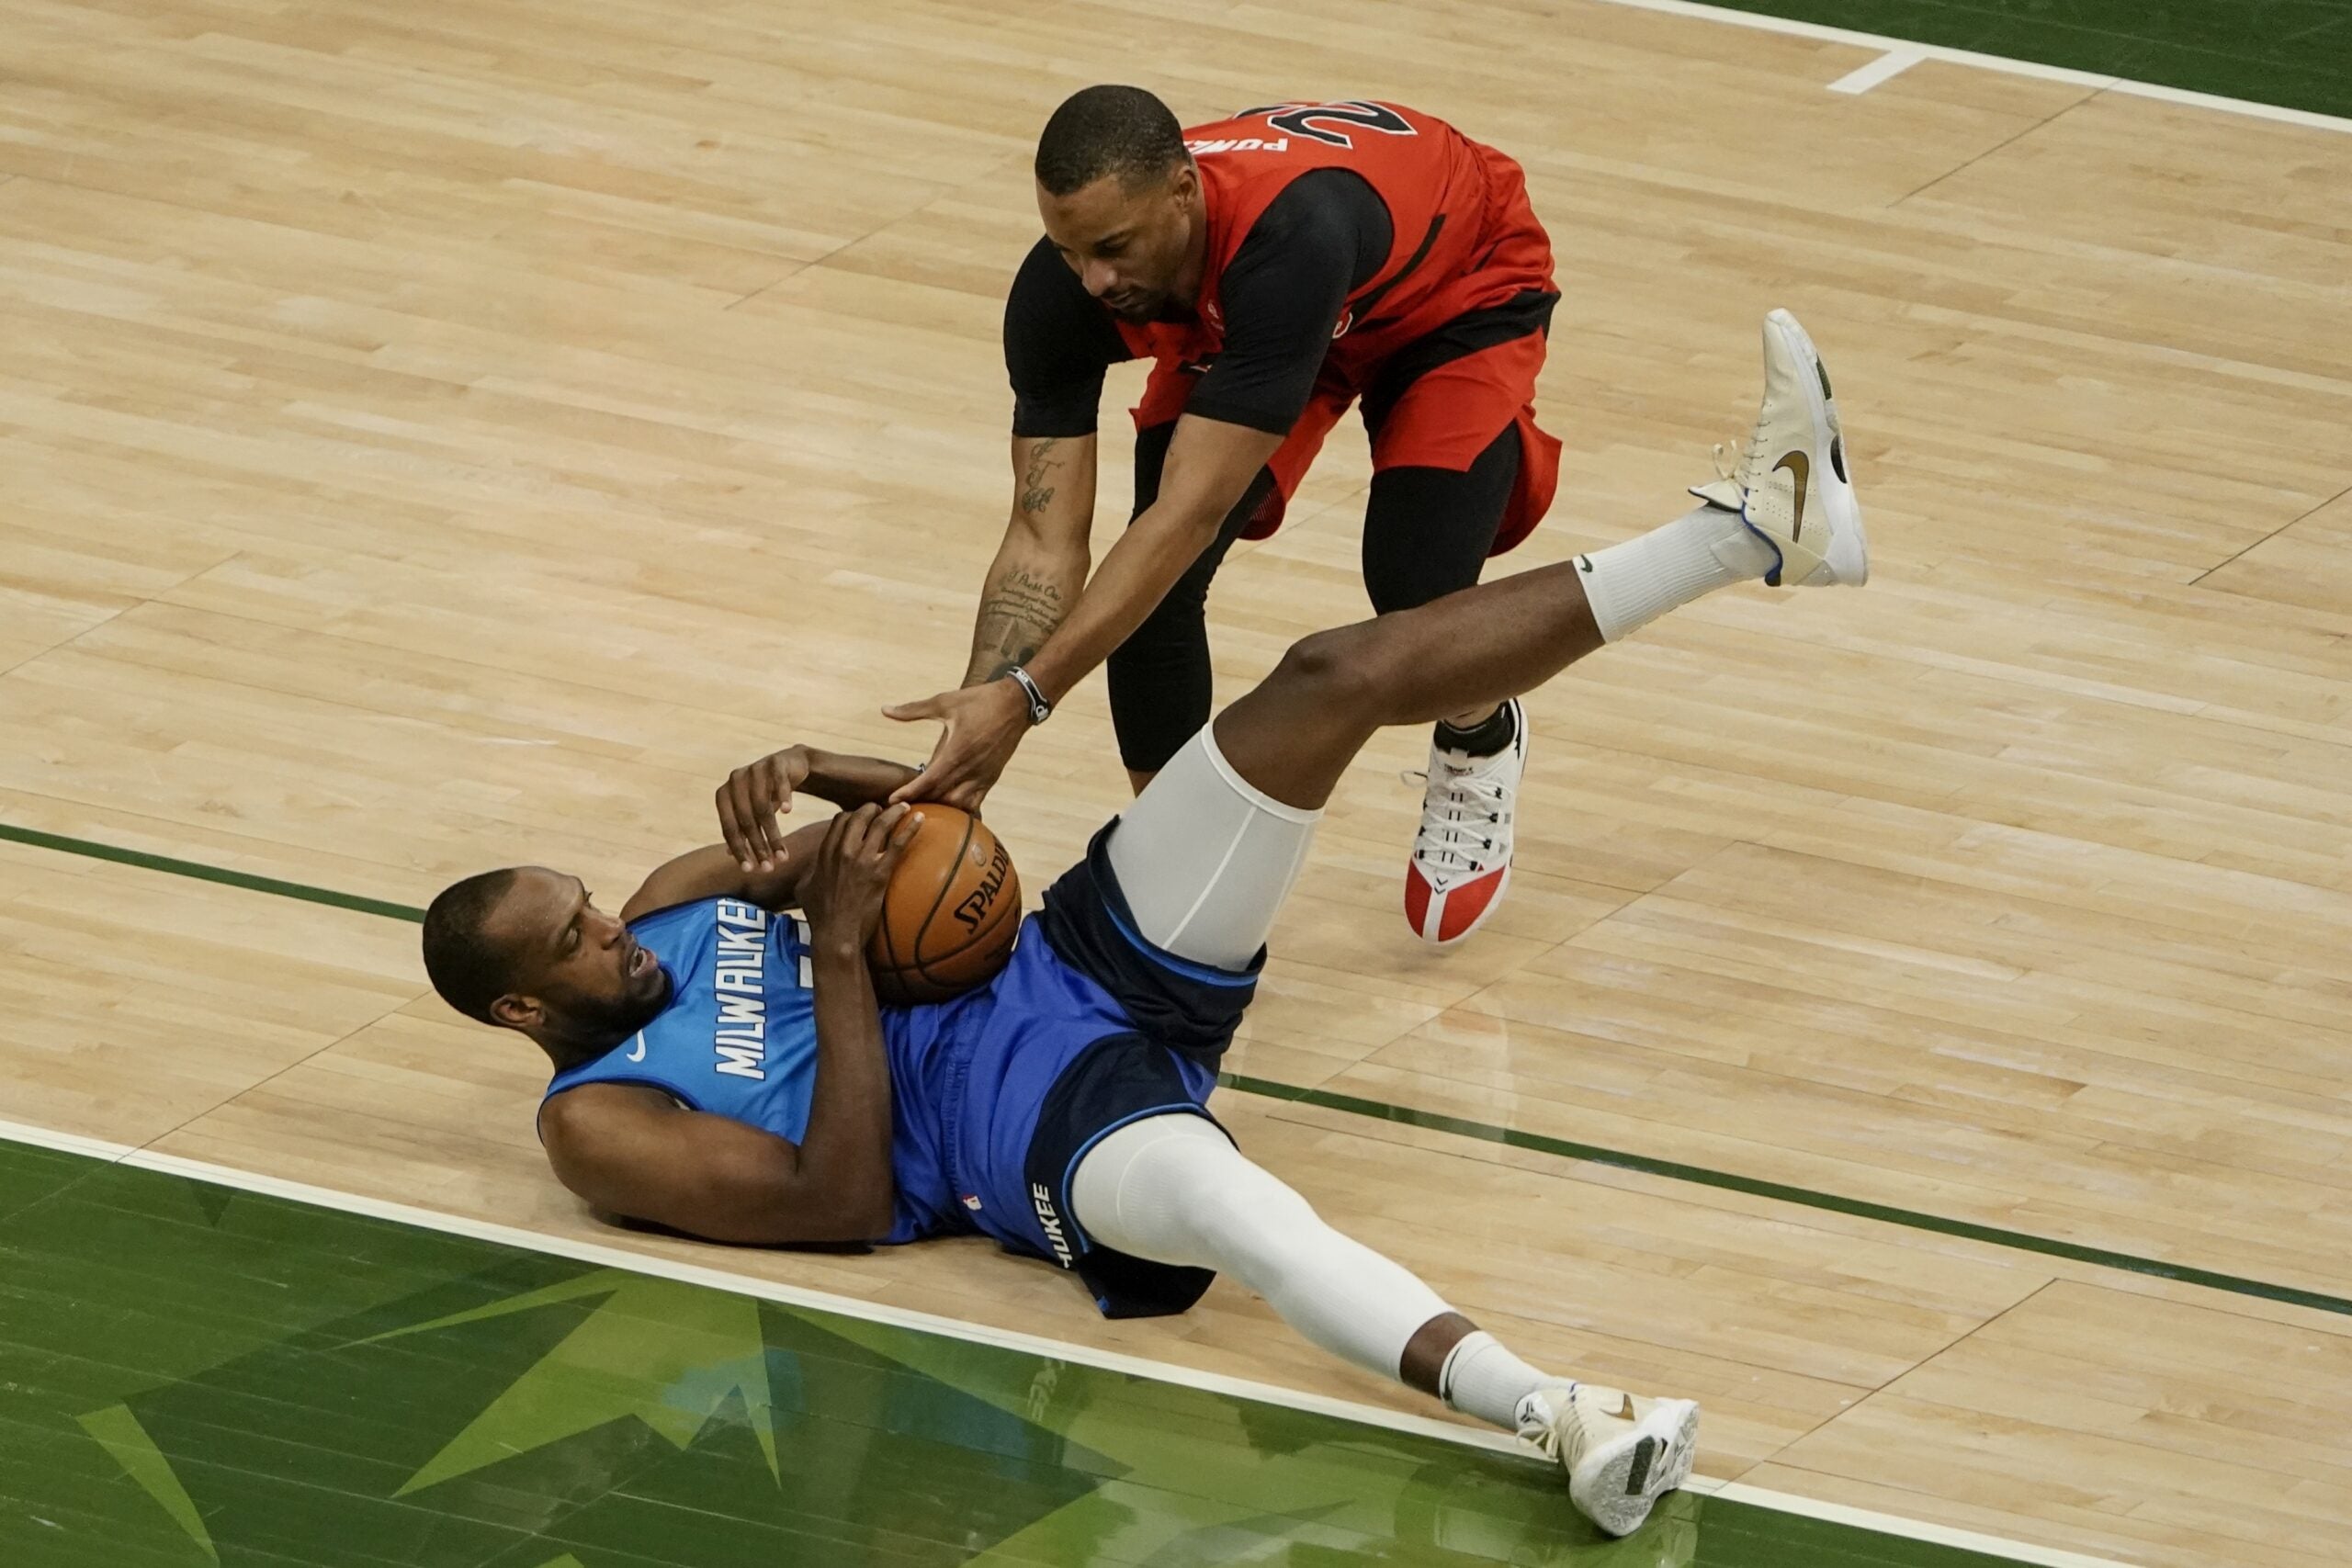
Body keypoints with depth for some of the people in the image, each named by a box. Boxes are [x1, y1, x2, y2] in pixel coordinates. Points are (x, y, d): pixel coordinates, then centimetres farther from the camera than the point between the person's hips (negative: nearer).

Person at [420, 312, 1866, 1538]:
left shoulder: (674, 908, 17)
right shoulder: (598, 1127, -8)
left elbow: (914, 837, 22)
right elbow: (840, 1200, -18)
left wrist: (821, 782, -1)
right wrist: (841, 952, -18)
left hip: (1060, 966, 9)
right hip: (1031, 1112, -9)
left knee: (1336, 678, -6)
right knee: (1211, 1197, -48)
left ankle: (1757, 524, -7)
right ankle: (1552, 1413, -71)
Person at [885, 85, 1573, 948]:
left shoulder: (1291, 236, -48)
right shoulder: (1061, 290, -31)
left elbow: (1192, 513, -48)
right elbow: (1045, 539, -27)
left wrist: (1022, 697, -52)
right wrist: (967, 752, -39)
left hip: (1459, 288, -4)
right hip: (1235, 316, 4)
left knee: (1416, 584, -22)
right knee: (1152, 581, -15)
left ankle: (1481, 742, 14)